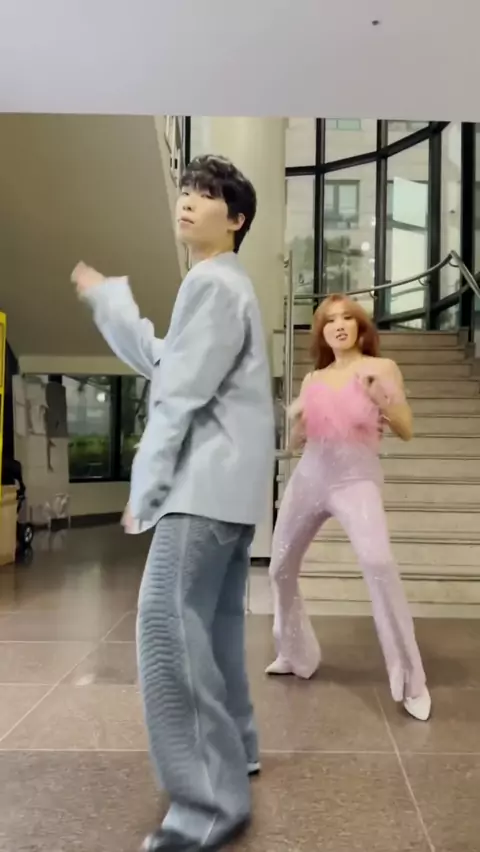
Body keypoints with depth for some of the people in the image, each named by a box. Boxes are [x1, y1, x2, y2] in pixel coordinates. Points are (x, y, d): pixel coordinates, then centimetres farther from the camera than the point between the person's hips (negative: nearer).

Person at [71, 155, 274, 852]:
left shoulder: (212, 282, -10)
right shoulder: (222, 286, 23)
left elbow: (181, 397, -16)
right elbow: (159, 362, 22)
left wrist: (145, 488, -12)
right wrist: (105, 298, 22)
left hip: (206, 483, -11)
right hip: (227, 483, 11)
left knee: (168, 633, -13)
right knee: (213, 625, 18)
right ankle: (231, 748, 32)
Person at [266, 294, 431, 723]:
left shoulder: (381, 367, 1)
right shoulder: (313, 379, 12)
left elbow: (406, 430, -4)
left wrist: (383, 397, -21)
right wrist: (297, 419, -5)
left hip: (356, 479, -5)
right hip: (309, 478, 6)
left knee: (379, 564, -28)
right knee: (281, 569, 11)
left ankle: (411, 682, -16)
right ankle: (295, 656, 35)